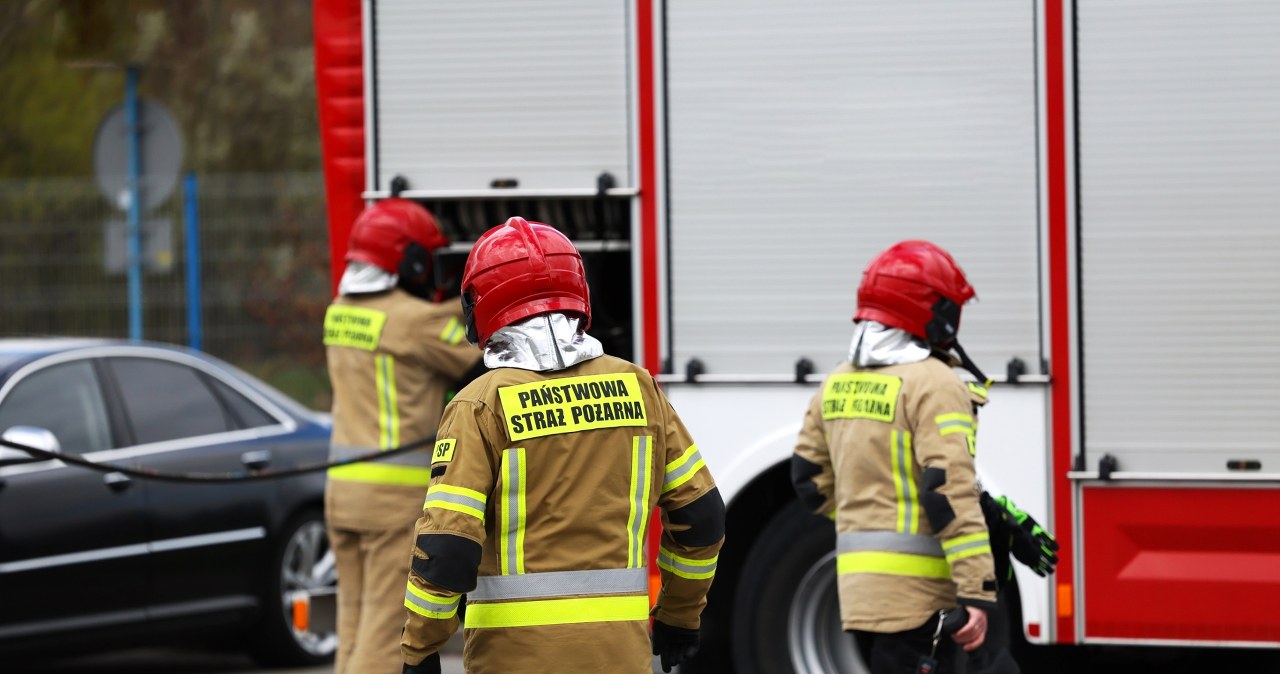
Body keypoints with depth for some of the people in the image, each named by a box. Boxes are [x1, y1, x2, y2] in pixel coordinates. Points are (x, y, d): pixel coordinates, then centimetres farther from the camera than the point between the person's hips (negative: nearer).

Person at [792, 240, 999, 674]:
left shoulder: (838, 384, 13)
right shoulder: (933, 385, -12)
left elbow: (811, 480, 17)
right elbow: (950, 494, -20)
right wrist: (977, 594, -21)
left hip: (857, 584, 8)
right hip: (915, 592, -8)